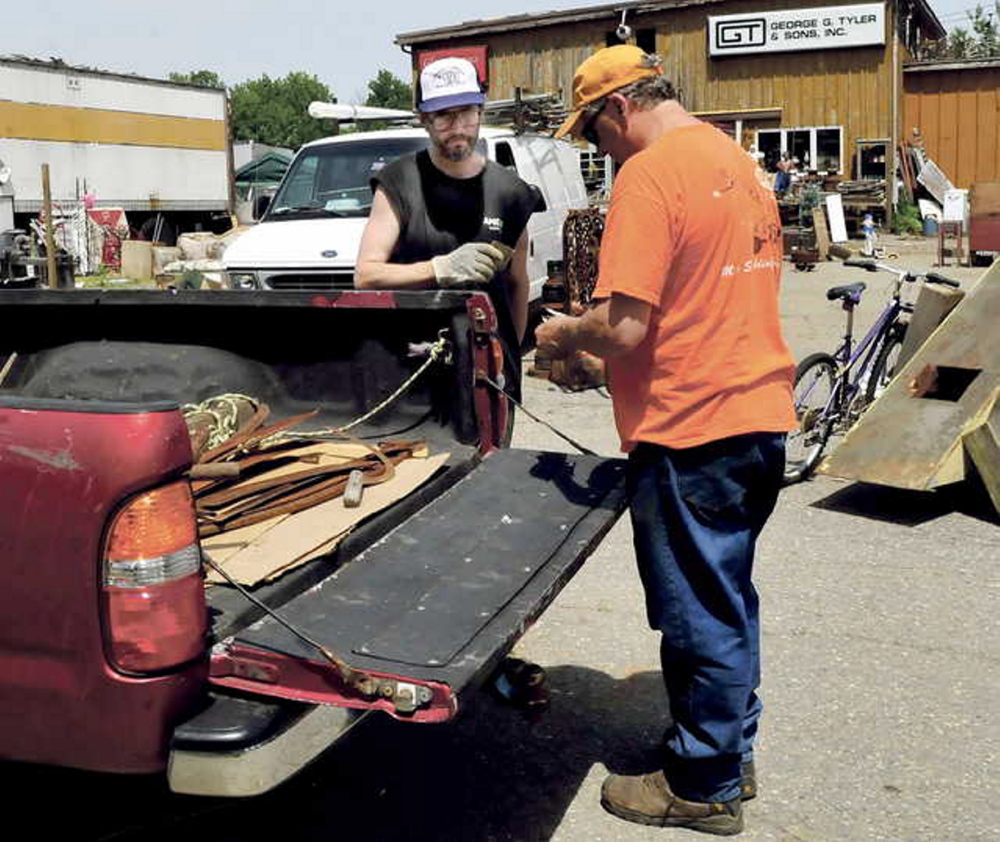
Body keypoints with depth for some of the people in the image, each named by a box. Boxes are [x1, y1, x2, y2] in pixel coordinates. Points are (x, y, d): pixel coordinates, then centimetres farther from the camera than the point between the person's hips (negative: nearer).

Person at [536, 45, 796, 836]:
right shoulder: (740, 163, 12)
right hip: (761, 415, 9)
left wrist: (565, 334, -1)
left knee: (700, 615, 5)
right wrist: (597, 341, 18)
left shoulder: (648, 175, -15)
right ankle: (733, 750, 35)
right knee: (730, 596, 20)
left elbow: (625, 326, -22)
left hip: (691, 430, -9)